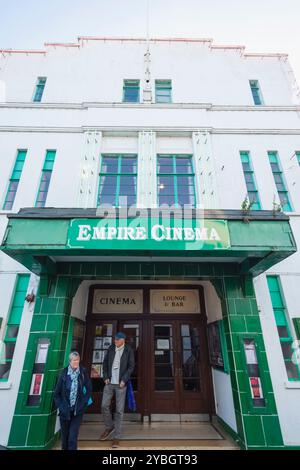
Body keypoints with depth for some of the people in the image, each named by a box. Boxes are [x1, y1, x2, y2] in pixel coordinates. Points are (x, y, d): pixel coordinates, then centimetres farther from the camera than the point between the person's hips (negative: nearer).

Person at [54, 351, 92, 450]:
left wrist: (83, 403, -6)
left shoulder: (83, 373, -9)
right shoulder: (64, 373, -10)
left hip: (77, 411, -1)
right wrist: (60, 406, -6)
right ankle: (64, 448, 40)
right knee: (65, 436, 17)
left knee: (73, 437, -3)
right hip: (65, 411, 1)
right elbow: (56, 393, 0)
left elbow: (89, 390, 0)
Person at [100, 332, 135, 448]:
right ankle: (109, 427, 31)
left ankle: (116, 437, 17)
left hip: (120, 384, -3)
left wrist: (124, 380, -12)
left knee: (119, 410, 3)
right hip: (109, 382, 3)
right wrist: (105, 377, 0)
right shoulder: (110, 349, 2)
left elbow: (131, 366, -5)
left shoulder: (128, 350, -7)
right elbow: (105, 363, 8)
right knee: (104, 406, 6)